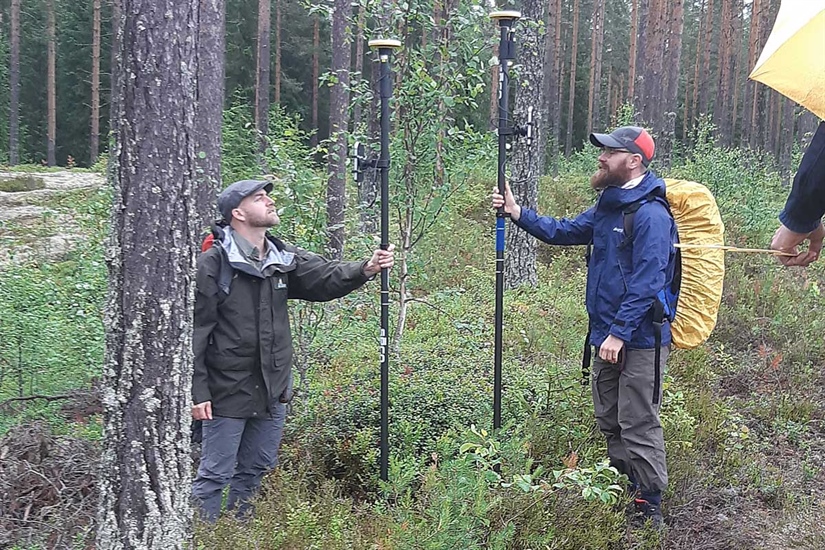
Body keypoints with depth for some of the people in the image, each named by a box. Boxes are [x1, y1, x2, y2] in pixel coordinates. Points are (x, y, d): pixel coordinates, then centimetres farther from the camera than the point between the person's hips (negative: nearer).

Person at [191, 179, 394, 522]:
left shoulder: (283, 259, 7)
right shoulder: (213, 263, -12)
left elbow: (325, 278, -3)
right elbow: (195, 332, -13)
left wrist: (365, 269, -23)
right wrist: (198, 392, -16)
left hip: (272, 392, 7)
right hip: (227, 391, -7)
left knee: (254, 471, 18)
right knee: (214, 475, 2)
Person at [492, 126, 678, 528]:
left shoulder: (651, 215, -18)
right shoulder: (608, 206, 12)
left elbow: (646, 284, -23)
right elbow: (564, 232, 18)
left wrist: (620, 333, -25)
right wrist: (517, 213, 6)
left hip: (639, 341, -10)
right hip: (606, 335, 10)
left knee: (638, 426, -2)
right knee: (609, 420, 18)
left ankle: (648, 510, 8)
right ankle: (626, 491, 31)